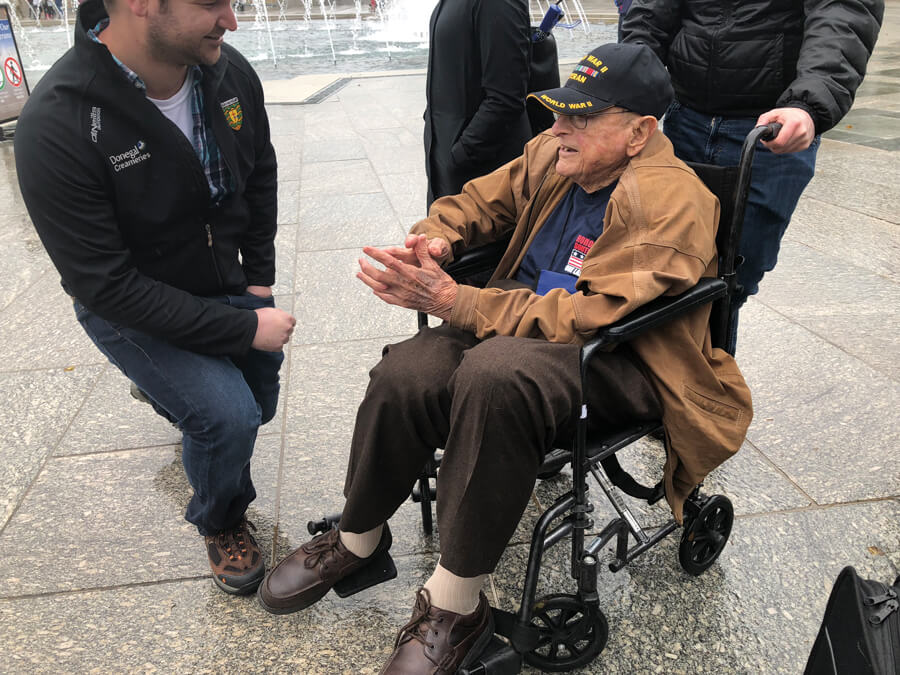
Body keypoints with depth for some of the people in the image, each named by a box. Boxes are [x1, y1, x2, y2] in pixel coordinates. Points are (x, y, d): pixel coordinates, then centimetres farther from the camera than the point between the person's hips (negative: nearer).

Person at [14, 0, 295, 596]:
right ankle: (221, 522, 13)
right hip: (129, 309, -5)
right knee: (227, 416, -22)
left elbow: (260, 174, 5)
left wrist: (259, 280, 0)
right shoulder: (57, 126, -31)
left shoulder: (230, 73, -14)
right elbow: (106, 285, -28)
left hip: (226, 285, 6)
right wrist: (245, 328, -27)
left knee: (259, 404, 18)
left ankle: (170, 390, 53)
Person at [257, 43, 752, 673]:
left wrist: (450, 300, -27)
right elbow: (478, 201, 20)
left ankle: (456, 605, -19)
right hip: (530, 325, 6)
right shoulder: (553, 155, 7)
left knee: (495, 373, -38)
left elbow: (587, 315, -25)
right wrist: (434, 238, -5)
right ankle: (357, 540, 6)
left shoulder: (673, 201, -16)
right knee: (405, 372, -23)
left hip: (624, 361, -6)